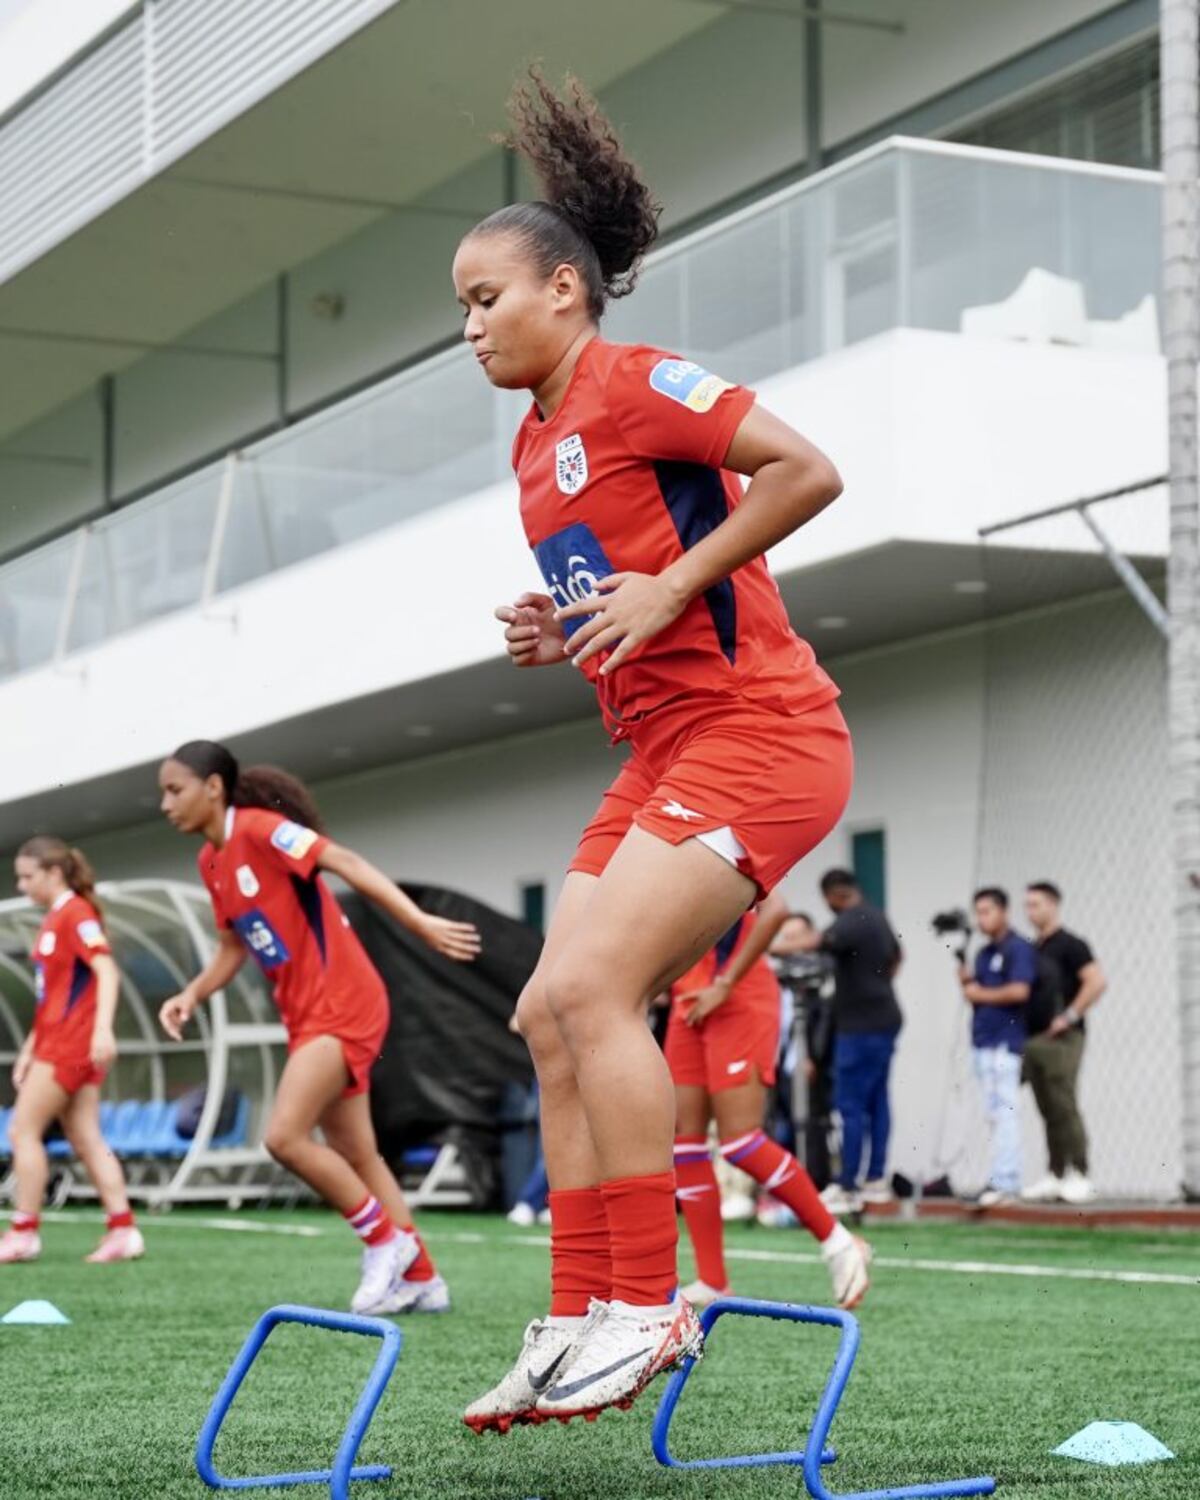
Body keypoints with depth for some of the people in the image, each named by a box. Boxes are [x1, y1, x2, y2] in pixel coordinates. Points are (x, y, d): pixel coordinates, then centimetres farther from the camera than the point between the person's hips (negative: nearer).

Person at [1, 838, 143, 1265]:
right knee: (86, 1139, 4)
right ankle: (123, 1230, 1)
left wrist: (103, 1029, -34)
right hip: (57, 1041, 9)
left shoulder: (76, 914, -11)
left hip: (71, 1044, -9)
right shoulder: (54, 919, 17)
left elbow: (107, 971, -22)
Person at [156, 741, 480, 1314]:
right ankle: (421, 1279, 18)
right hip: (306, 1013, 9)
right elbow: (233, 945, 18)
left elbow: (346, 863, -21)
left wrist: (419, 921, -30)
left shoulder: (258, 828, -14)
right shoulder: (210, 861, 11)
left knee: (283, 1136, -17)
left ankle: (385, 1238, -1)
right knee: (356, 1155, 10)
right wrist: (192, 994, 0)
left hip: (340, 1004, -9)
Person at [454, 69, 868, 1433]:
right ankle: (577, 1323, 6)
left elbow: (807, 470, -19)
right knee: (552, 1014, 2)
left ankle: (647, 1304, -14)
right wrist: (558, 634, 6)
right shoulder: (535, 448, 17)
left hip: (755, 731, -9)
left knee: (589, 984, -20)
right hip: (665, 753, 9)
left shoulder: (632, 385, -9)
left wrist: (668, 588, -18)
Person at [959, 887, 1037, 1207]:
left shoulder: (1019, 949, -7)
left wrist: (981, 994, -8)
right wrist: (966, 983, 3)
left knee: (1004, 1113, -12)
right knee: (994, 1115, 8)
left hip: (1006, 1041, -9)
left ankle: (1004, 1182, -14)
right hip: (982, 1042, 9)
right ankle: (1006, 1180, 11)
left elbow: (1019, 990, -18)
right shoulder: (983, 954, 19)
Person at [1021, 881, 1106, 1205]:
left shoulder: (1069, 945, -5)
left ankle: (1079, 1176, -9)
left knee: (1064, 1108, -10)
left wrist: (1070, 1016, -17)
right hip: (1032, 1039, 8)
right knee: (1049, 1112, 8)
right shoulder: (1032, 950, 18)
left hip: (1061, 1039, -8)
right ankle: (1055, 1177, 10)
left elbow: (1097, 981, -15)